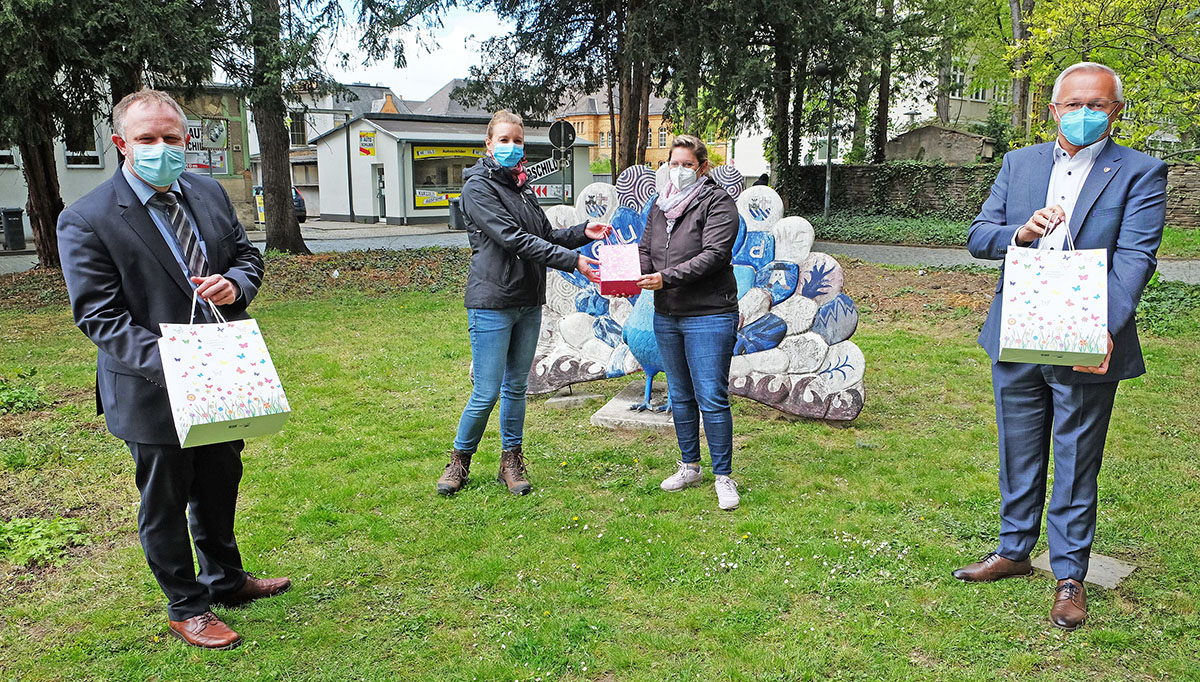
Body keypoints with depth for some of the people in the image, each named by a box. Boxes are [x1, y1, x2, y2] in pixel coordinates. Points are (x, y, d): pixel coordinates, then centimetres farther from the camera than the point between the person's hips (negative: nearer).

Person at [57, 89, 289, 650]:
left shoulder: (210, 193, 2)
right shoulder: (85, 221, -16)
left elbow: (248, 255, 11)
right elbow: (97, 314, -18)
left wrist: (235, 284, -13)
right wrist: (166, 361, -31)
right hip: (152, 390, -5)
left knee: (220, 486, 23)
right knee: (165, 503, 13)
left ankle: (225, 579, 46)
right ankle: (185, 608, 33)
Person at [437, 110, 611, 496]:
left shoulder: (522, 187, 14)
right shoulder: (479, 187, -9)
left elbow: (546, 237, 18)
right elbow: (515, 239, -19)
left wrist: (583, 232, -1)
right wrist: (573, 261, -22)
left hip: (529, 304, 7)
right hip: (492, 302, -7)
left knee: (516, 386, 13)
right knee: (487, 392, -3)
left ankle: (511, 463, 24)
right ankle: (460, 460, 18)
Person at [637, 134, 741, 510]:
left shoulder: (717, 201, -7)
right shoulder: (660, 205, 15)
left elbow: (714, 254, -18)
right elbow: (645, 251, 13)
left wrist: (667, 277, -24)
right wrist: (632, 278, -9)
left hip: (709, 315, -7)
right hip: (666, 316, 7)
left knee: (712, 398, -5)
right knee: (680, 396, 16)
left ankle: (723, 477, 8)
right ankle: (690, 466, 30)